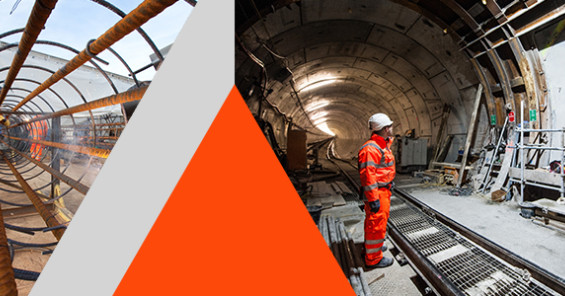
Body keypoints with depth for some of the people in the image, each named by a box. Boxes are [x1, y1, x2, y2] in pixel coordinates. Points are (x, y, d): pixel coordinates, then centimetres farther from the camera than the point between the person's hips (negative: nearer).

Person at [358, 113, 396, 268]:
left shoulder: (383, 146, 11)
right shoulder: (370, 149, -24)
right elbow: (367, 175, -26)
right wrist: (373, 198, -25)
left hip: (384, 190, 11)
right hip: (377, 192, -11)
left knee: (377, 220, 23)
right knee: (377, 223, 0)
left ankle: (371, 246, 42)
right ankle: (373, 258, 17)